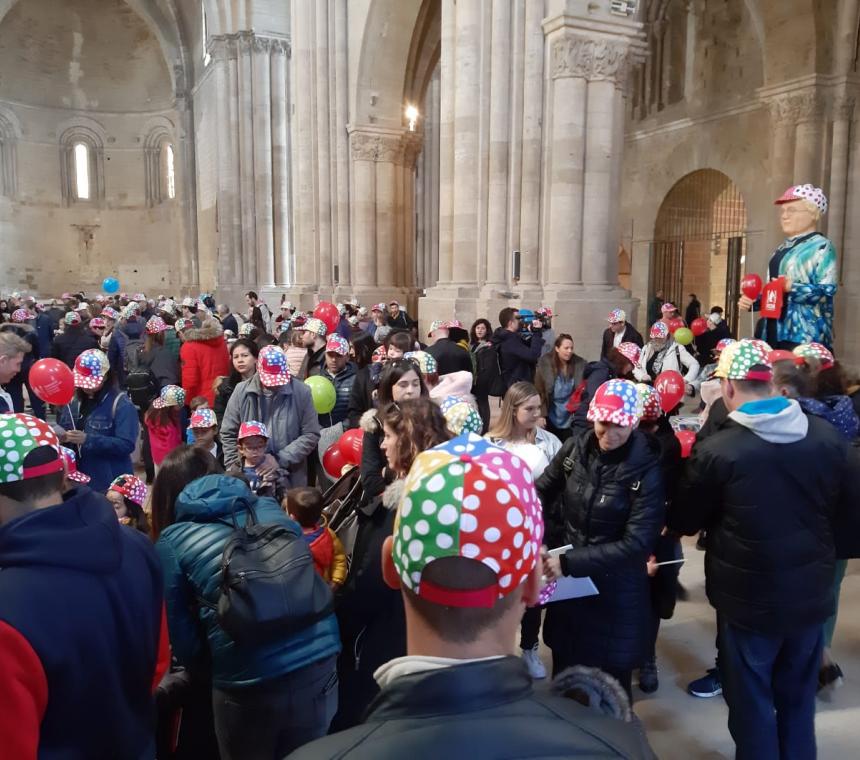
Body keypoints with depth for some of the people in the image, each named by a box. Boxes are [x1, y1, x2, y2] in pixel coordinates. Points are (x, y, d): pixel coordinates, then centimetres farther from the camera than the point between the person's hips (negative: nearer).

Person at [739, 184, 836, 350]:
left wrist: (792, 287, -27)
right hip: (776, 333, 8)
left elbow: (828, 290, -15)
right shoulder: (782, 248, 20)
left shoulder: (821, 246, -4)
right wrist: (753, 302, 9)